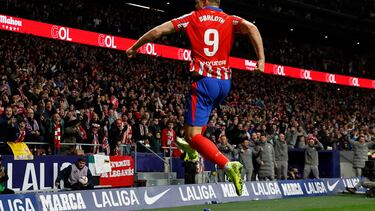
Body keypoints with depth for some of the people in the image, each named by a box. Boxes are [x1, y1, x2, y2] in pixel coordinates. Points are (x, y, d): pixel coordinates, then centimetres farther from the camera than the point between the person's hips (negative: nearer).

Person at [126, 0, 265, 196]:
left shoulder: (193, 18, 6)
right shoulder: (230, 20, 11)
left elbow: (158, 31, 7)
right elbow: (251, 27, -9)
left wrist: (135, 47, 19)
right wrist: (261, 59, -9)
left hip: (204, 81, -5)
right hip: (224, 82, 6)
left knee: (192, 135, -8)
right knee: (203, 110, 38)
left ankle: (228, 165, -26)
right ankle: (193, 147, 49)